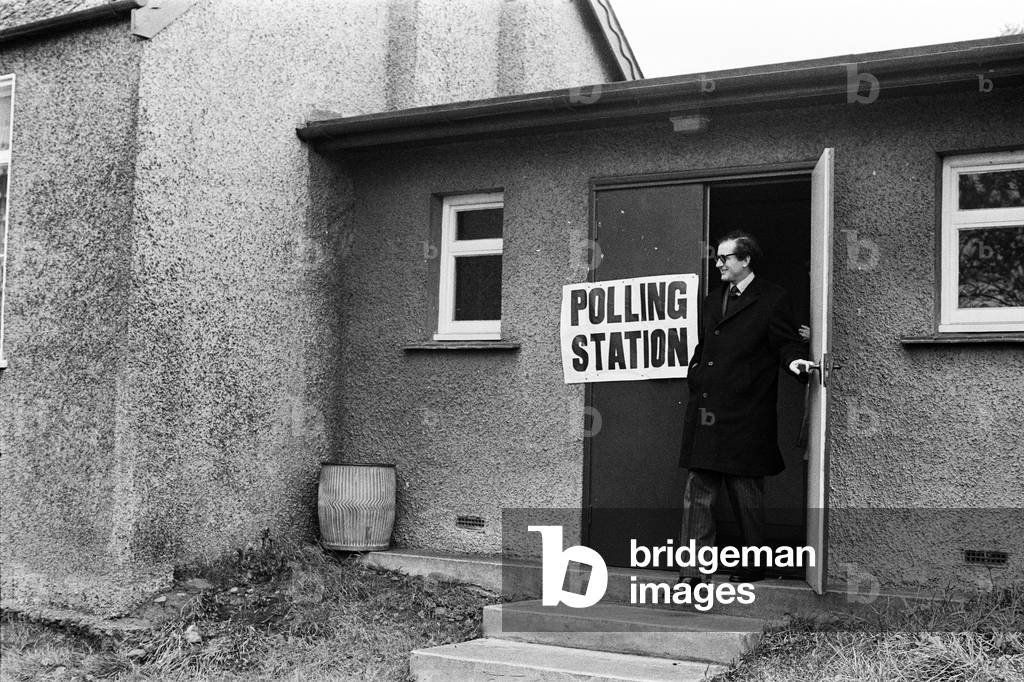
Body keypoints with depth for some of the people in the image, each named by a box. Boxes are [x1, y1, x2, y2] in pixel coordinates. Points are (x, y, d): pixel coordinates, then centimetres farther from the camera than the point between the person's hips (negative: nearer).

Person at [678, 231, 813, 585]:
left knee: (747, 495, 5)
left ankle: (754, 567, 23)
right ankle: (691, 572, 5)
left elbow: (787, 342, -5)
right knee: (697, 493, 3)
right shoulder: (713, 299, 19)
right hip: (705, 411, 6)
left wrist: (794, 360, -25)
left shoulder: (773, 299, -2)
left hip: (745, 415, -6)